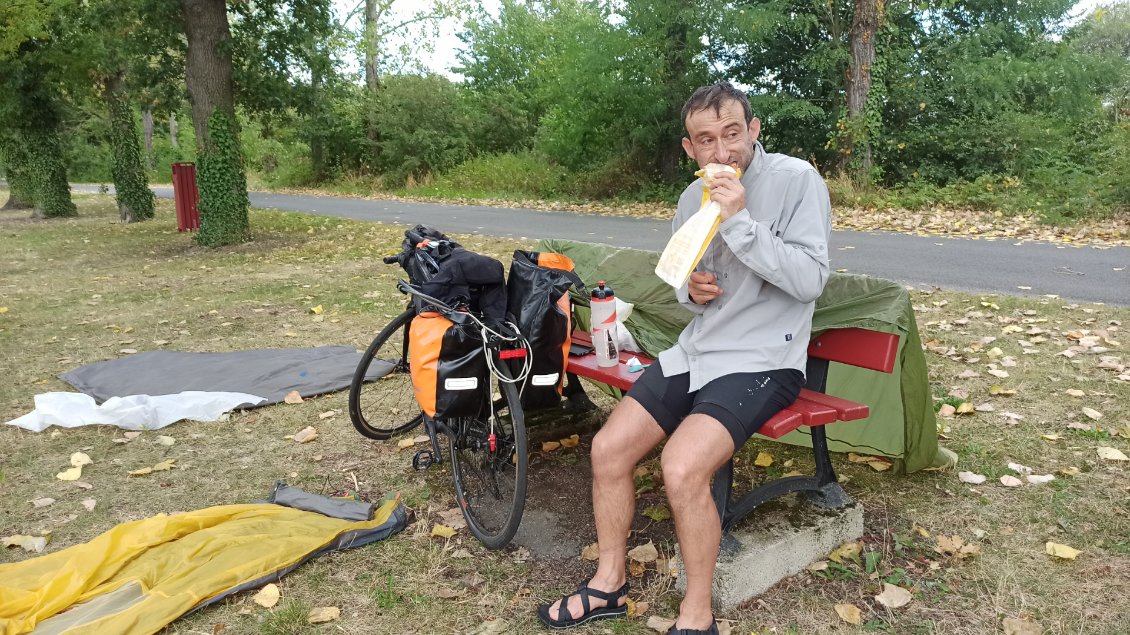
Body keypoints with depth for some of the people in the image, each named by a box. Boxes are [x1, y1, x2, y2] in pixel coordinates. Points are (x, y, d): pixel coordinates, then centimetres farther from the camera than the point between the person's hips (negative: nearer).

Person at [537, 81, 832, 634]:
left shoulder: (797, 180, -10)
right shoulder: (693, 198, 8)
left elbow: (809, 280, -18)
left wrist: (740, 221, -25)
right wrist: (691, 289, -4)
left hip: (762, 362, -6)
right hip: (694, 352, 7)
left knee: (682, 467, -27)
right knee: (607, 449, -4)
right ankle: (609, 585, 16)